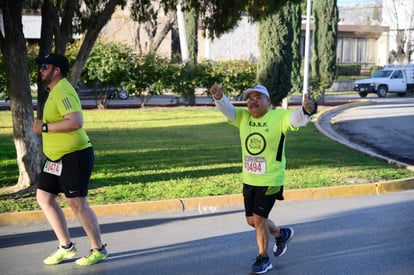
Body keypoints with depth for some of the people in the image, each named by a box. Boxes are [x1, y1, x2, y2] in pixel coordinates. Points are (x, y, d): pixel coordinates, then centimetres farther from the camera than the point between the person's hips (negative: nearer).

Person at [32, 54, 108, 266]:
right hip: (55, 158, 10)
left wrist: (45, 128, -24)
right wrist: (43, 125, 11)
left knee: (77, 203, -4)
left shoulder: (63, 92, -18)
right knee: (44, 197, 9)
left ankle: (98, 249, 12)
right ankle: (66, 247, 18)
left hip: (74, 156, -10)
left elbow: (76, 122, -31)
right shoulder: (54, 91, 15)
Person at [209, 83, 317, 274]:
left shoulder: (279, 117, -11)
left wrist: (306, 110, -50)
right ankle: (281, 234, 43)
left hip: (271, 181, -6)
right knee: (251, 220, 15)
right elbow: (226, 108, -10)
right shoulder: (243, 117, 3)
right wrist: (218, 97, -33)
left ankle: (263, 259, 17)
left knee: (259, 219, -5)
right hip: (249, 180, 6)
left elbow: (297, 118, -26)